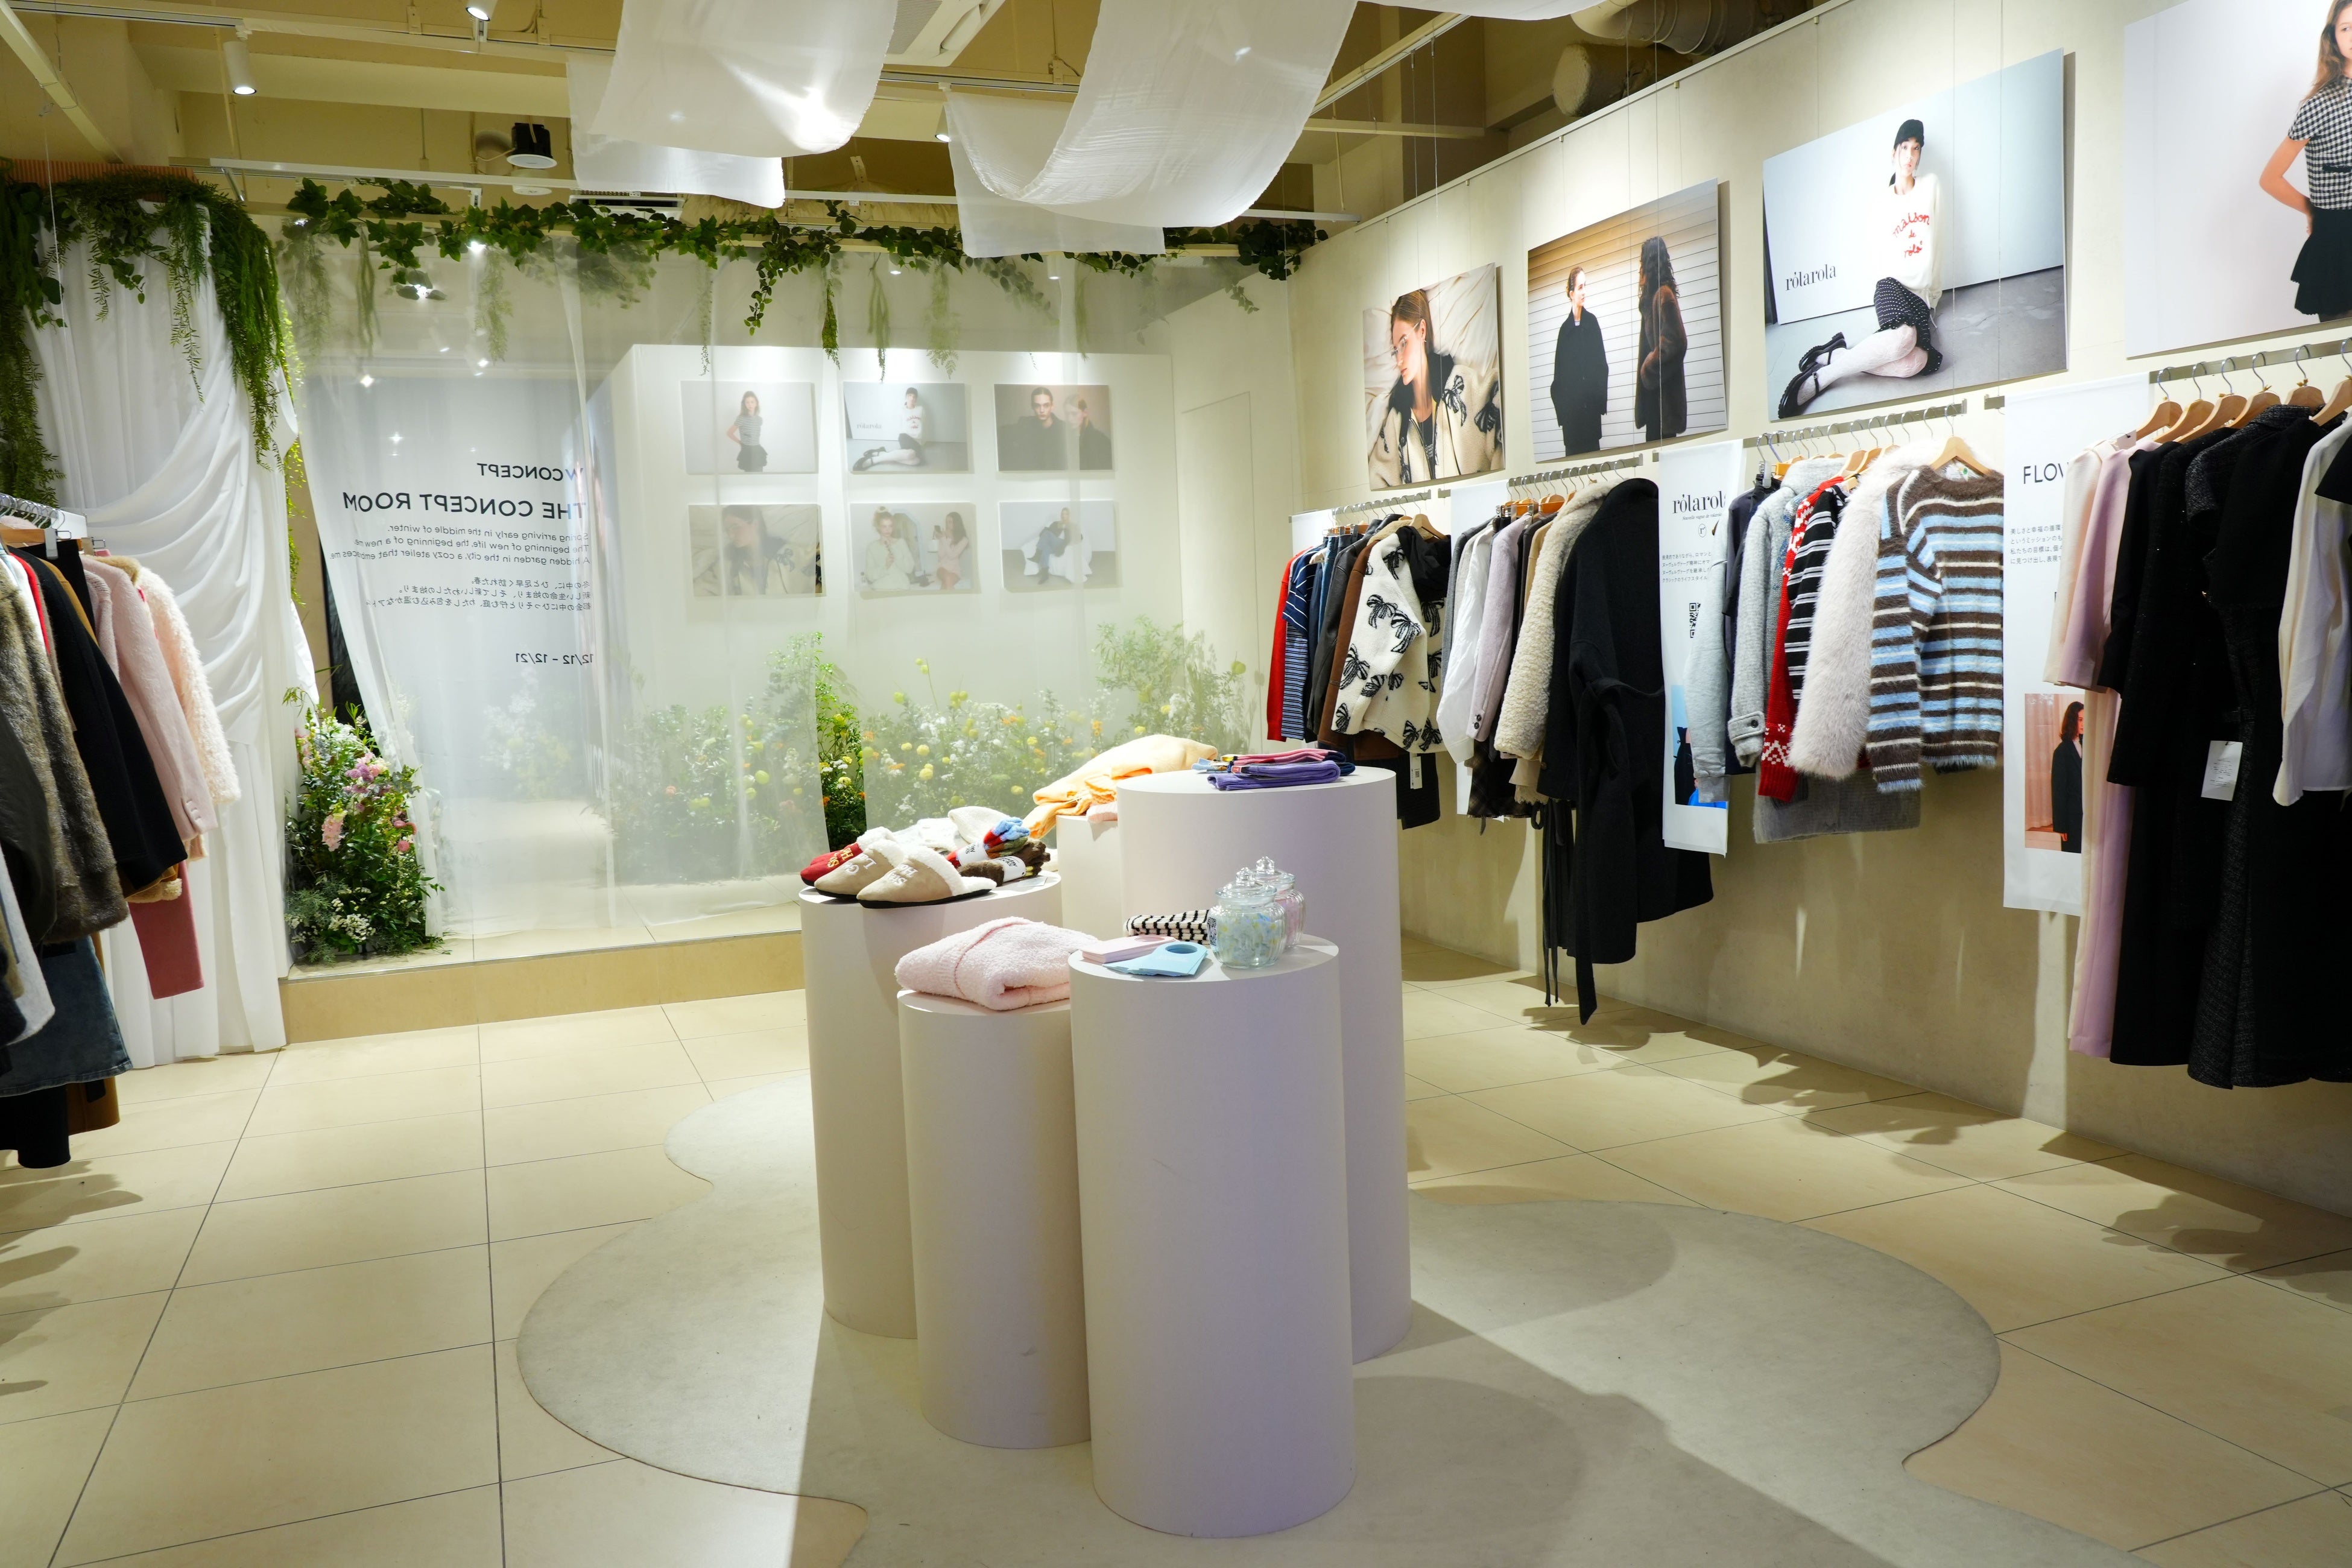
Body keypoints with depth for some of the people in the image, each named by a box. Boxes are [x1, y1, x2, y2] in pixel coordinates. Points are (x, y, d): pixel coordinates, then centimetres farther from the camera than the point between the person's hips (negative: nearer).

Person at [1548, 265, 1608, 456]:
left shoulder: (1592, 322, 3)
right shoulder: (1565, 328, 3)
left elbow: (1602, 364, 4)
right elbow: (1559, 372, 4)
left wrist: (1601, 400, -3)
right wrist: (1561, 410, -4)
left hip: (1591, 404, 0)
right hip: (1571, 406, 0)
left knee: (1593, 449, 3)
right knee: (1574, 451, 2)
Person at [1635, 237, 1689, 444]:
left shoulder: (1663, 294, -11)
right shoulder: (1653, 296, 15)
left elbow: (1676, 340, -20)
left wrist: (1650, 366, -12)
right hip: (1654, 390, 9)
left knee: (1661, 440, -7)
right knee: (1655, 441, 10)